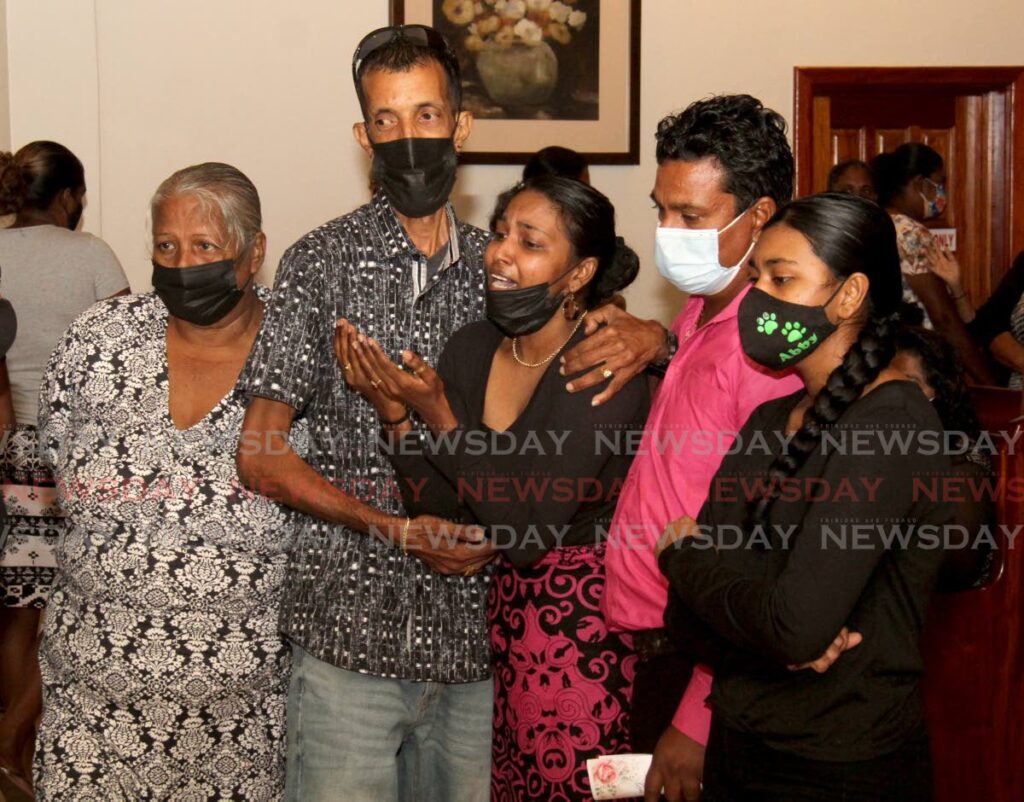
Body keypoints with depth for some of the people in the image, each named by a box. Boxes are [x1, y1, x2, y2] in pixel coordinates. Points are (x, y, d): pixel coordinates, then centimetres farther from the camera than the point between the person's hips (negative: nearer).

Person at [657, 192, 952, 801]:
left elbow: (795, 626, -27)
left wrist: (685, 556, -10)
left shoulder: (890, 425, -19)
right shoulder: (772, 419, 6)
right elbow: (688, 616, 2)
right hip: (739, 751, 7)